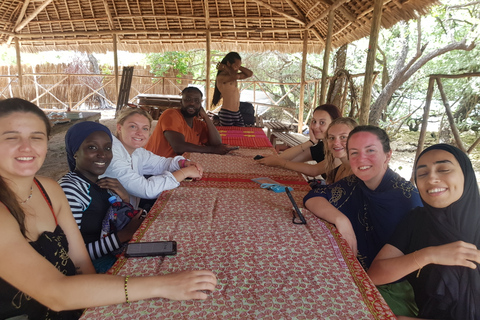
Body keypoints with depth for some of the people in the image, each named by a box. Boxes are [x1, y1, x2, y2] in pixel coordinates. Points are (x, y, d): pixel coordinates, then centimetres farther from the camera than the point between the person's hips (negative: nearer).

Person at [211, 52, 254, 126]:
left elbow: (250, 74, 13)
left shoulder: (232, 76, 12)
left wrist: (238, 67, 4)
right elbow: (236, 76, -31)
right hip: (227, 114, -8)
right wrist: (225, 67, -13)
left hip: (237, 113, 8)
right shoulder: (221, 77, -13)